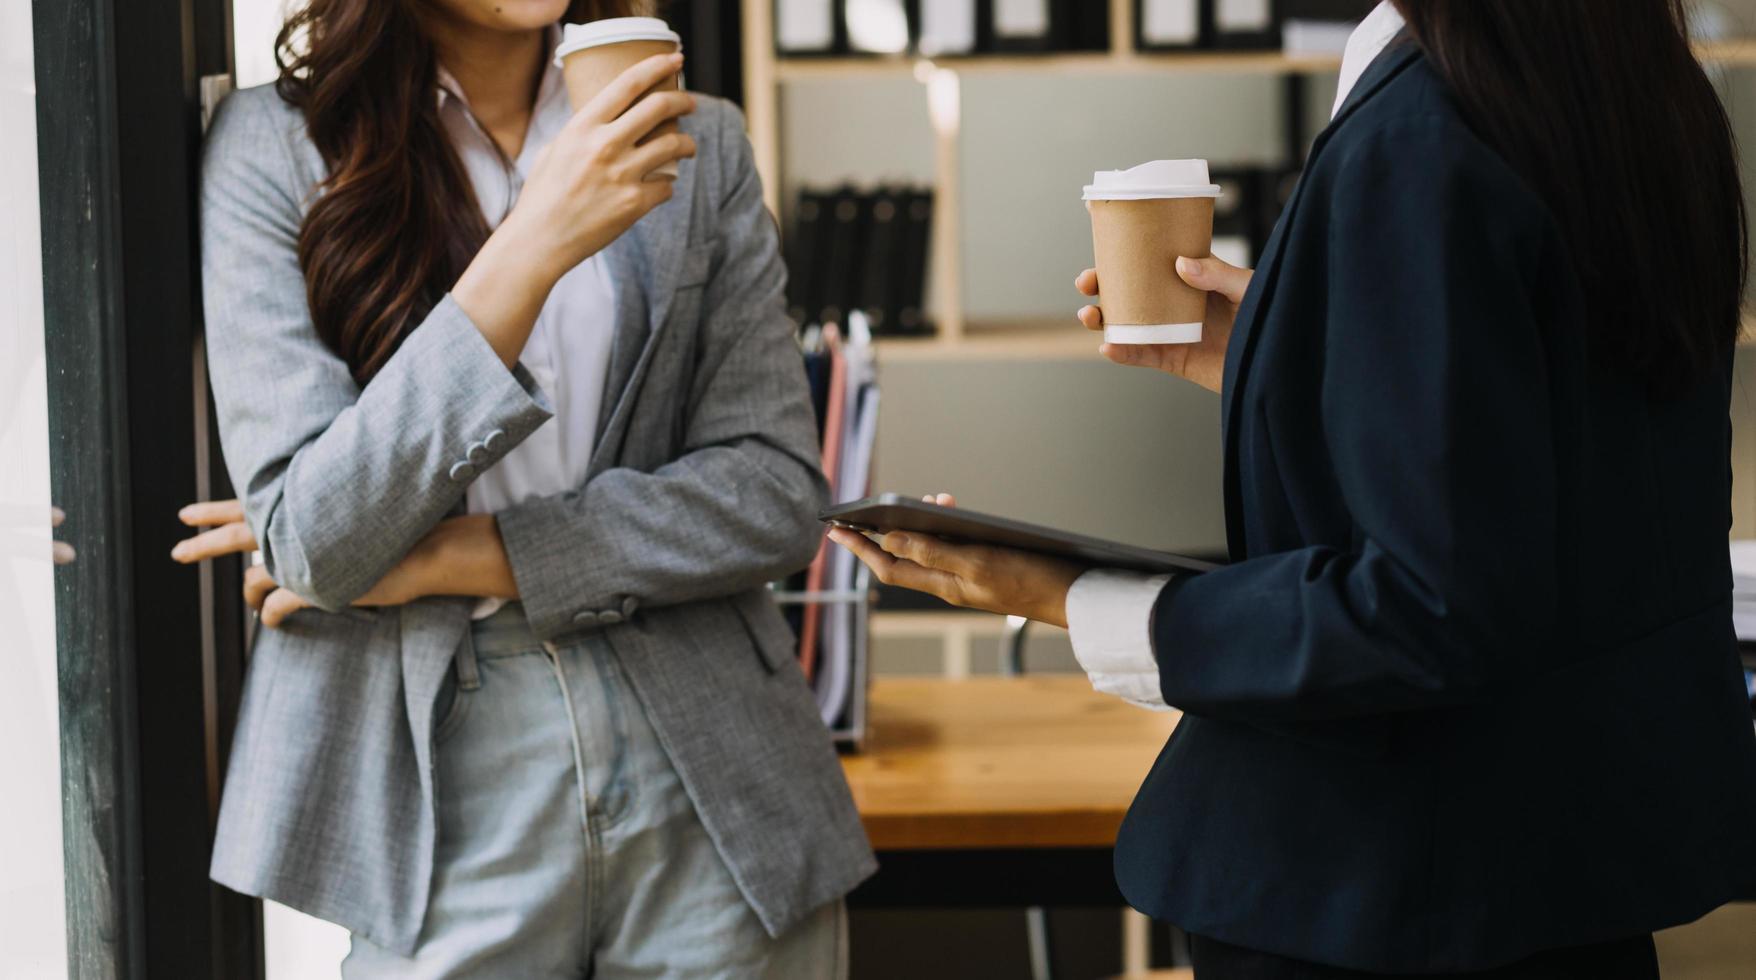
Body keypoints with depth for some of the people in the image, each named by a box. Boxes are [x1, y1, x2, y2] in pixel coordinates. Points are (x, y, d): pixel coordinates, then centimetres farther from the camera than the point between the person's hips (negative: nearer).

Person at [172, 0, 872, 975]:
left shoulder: (698, 143, 4)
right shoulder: (276, 145, -3)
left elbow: (777, 494, -3)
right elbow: (311, 541, -12)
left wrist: (452, 558, -12)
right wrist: (529, 252, -22)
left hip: (705, 783, 2)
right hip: (444, 809, -2)